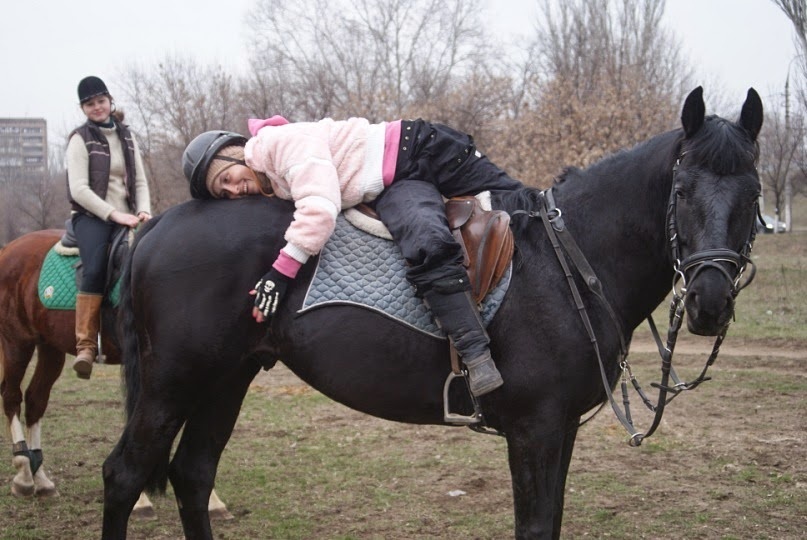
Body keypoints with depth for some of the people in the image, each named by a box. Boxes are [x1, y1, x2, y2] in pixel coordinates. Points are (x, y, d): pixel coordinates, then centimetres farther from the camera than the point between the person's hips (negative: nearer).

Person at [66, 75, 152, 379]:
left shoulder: (127, 137, 16)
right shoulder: (80, 139, 1)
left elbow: (140, 181, 16)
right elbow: (79, 188, -9)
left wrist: (144, 211, -4)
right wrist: (114, 214, -17)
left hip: (126, 217, 4)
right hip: (91, 216, -4)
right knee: (95, 268, -32)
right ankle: (86, 346, -33)